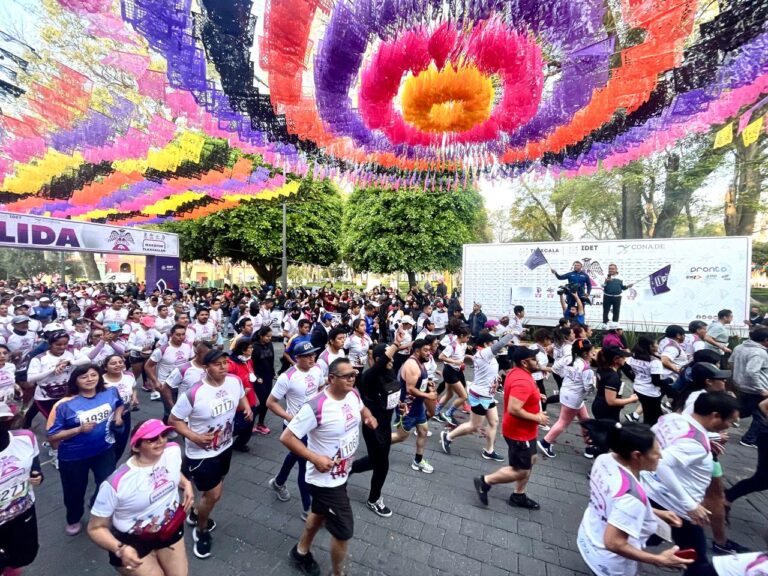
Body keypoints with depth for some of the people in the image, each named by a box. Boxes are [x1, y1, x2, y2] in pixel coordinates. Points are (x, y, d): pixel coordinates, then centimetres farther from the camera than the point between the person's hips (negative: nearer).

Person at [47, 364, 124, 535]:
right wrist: (79, 429, -29)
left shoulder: (111, 393, -11)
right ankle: (73, 520, 53)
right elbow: (52, 437, -15)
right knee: (75, 492, 21)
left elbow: (119, 405, 11)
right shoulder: (64, 405, -20)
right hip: (73, 457, -1)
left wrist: (118, 416, -8)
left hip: (104, 450, 2)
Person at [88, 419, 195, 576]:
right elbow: (96, 528, -15)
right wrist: (120, 549, -29)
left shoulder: (173, 450, -16)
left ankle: (156, 556, 39)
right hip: (132, 541, -4)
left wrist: (187, 484, -9)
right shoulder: (116, 484, -28)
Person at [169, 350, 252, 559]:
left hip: (225, 447, 6)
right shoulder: (194, 393, -30)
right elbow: (174, 420, -16)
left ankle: (196, 515, 57)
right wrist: (193, 436, -27)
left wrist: (247, 408, -14)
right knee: (214, 494, 5)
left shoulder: (235, 381, -16)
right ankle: (201, 531, 37)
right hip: (201, 453, -5)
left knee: (214, 489, 25)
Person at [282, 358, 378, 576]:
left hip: (342, 473, 8)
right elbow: (287, 437, -26)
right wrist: (315, 458, -28)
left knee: (321, 513, 31)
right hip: (326, 478, -8)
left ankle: (301, 551, 58)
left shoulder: (353, 394, -11)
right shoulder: (316, 408, -33)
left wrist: (369, 417, -10)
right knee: (344, 531, 7)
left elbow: (362, 408, 12)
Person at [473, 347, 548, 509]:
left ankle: (518, 496, 39)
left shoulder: (517, 373, 1)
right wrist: (537, 418, -22)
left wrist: (535, 397, 7)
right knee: (521, 471, 4)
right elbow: (513, 409, -35)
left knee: (531, 461, 24)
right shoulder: (522, 381, -31)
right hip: (519, 432, -10)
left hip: (524, 430, 10)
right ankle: (484, 481, 16)